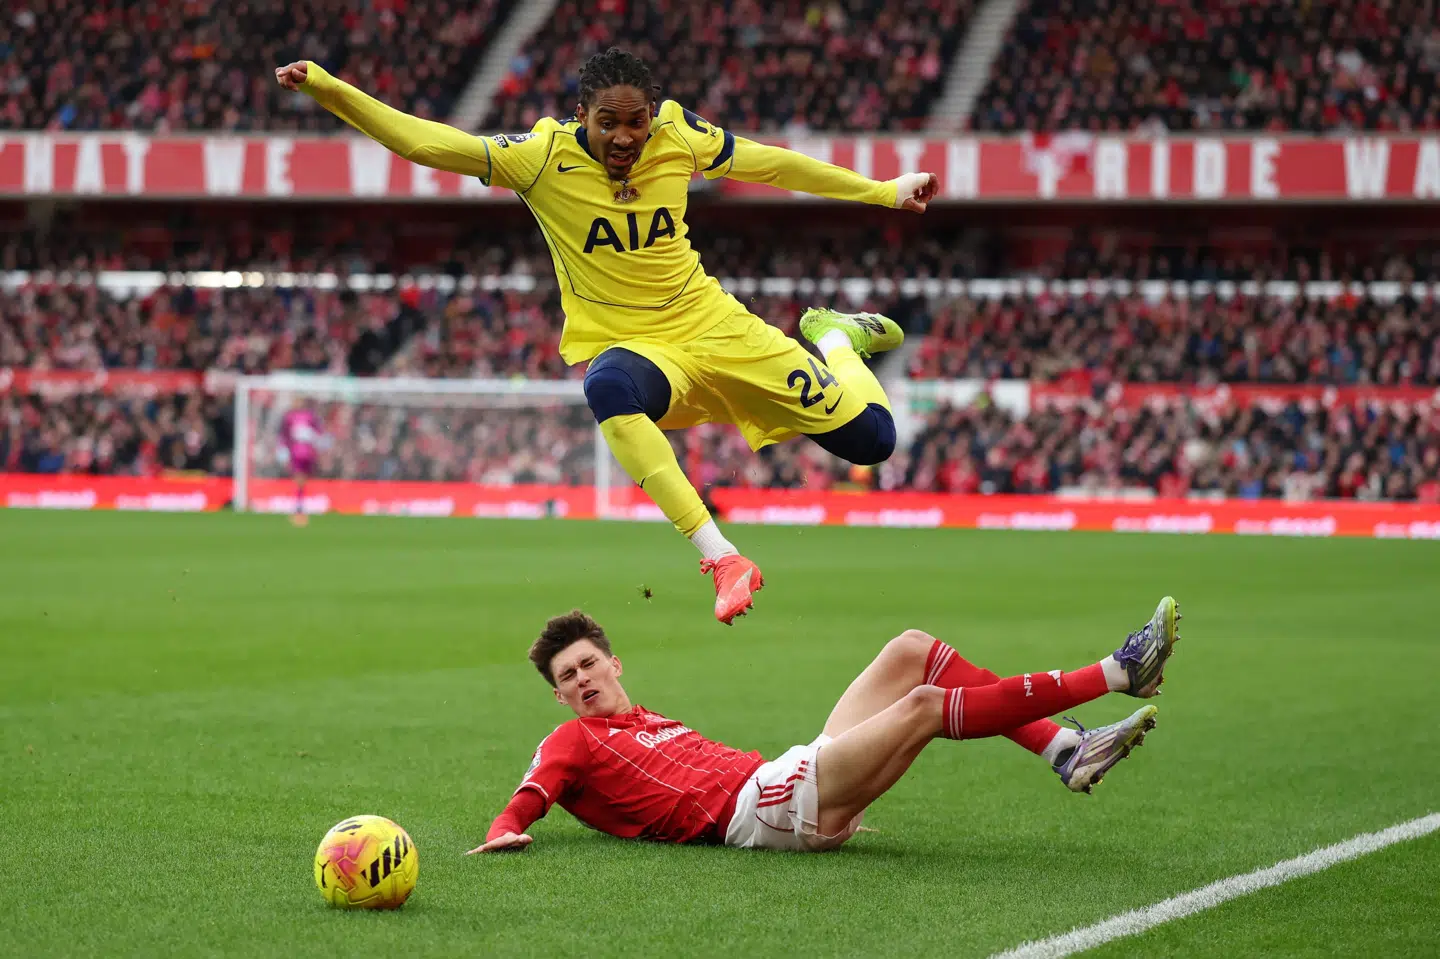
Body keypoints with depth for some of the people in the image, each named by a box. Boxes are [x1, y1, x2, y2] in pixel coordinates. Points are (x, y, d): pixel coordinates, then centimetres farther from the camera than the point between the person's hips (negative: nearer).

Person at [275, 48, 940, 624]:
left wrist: (883, 192, 18)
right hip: (631, 347, -3)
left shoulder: (678, 135, -5)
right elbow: (421, 141, -20)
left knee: (871, 440, -1)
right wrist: (322, 86, -33)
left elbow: (770, 164, 10)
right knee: (608, 385, -43)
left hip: (711, 324, 3)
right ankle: (722, 560, -41)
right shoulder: (544, 157, -13)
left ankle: (834, 336, 36)